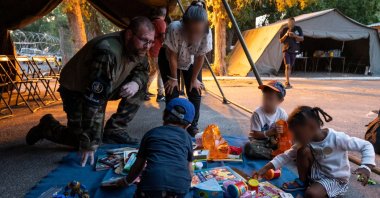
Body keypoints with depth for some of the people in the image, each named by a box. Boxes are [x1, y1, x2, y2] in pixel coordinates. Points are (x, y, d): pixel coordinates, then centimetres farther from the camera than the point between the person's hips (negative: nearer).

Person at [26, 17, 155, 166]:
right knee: (84, 141, -12)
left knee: (140, 83, -11)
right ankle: (47, 126, 17)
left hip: (107, 86, 7)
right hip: (76, 90, -7)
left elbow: (142, 70, 2)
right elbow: (94, 99, -41)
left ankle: (115, 130, -1)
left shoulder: (136, 48, -15)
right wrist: (89, 143, -39)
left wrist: (135, 82, -25)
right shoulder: (108, 52, -38)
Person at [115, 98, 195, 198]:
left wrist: (127, 181, 46)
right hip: (180, 186, 1)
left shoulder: (151, 133, 21)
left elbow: (138, 165, 27)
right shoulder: (187, 137, 21)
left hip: (152, 183, -1)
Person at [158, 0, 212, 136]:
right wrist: (173, 78, -16)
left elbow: (200, 58, -20)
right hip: (168, 60, -2)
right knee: (172, 93, -9)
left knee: (195, 93, -4)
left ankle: (193, 127, 10)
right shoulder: (174, 29, -41)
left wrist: (194, 79, -11)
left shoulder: (207, 33, -34)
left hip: (191, 61, 2)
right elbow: (172, 57, -27)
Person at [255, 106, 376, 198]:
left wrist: (366, 167, -36)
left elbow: (366, 146, -19)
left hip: (336, 179, -6)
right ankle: (303, 182, 0)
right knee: (303, 150, -22)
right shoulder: (306, 140, -9)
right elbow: (286, 156, -7)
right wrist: (265, 168, -17)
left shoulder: (337, 138, -27)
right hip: (318, 171, 6)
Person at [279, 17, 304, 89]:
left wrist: (294, 35, -20)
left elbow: (302, 38, -3)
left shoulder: (298, 29, 2)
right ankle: (288, 83, -17)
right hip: (286, 50, -2)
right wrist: (286, 35, -16)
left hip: (294, 50, 2)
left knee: (290, 67, 10)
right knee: (287, 66, -14)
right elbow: (281, 41, 2)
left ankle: (287, 82, 23)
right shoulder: (285, 29, -1)